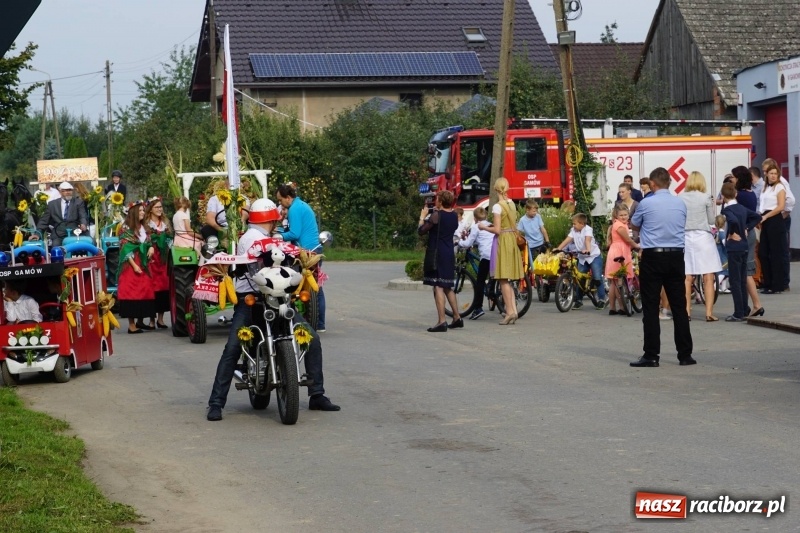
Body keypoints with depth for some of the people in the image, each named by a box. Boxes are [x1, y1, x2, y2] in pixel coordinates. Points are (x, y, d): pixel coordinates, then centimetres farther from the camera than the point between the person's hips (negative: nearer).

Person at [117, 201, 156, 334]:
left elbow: (148, 242, 22)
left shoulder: (144, 227, 15)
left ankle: (141, 320, 11)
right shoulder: (126, 228, -5)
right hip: (131, 265, -7)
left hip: (143, 264, 7)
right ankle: (131, 324, -8)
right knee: (132, 292, -9)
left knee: (145, 291, 2)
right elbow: (125, 249, -10)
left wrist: (151, 247, -2)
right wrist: (134, 265, -16)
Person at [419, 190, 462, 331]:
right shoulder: (454, 216, 8)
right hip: (449, 255, 8)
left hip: (436, 254, -8)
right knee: (448, 287, 19)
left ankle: (442, 322, -14)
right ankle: (457, 318, 22)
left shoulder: (436, 215, -14)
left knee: (438, 287, -8)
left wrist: (423, 217, 6)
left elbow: (421, 231, -10)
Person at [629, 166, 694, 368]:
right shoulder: (681, 204, 5)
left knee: (651, 308, 0)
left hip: (652, 257, -4)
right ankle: (685, 354, 8)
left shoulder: (646, 204, -6)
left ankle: (651, 355, -3)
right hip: (676, 256, 4)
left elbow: (634, 225, 13)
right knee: (679, 307, 7)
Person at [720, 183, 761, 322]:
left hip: (734, 247, -8)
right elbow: (757, 217, 19)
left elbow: (734, 221, -34)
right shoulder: (742, 208, 8)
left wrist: (732, 233, -18)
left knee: (734, 280, -4)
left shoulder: (727, 209, -14)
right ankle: (744, 310, 20)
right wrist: (747, 229, 13)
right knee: (742, 280, 15)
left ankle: (738, 314, -6)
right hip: (744, 246, 8)